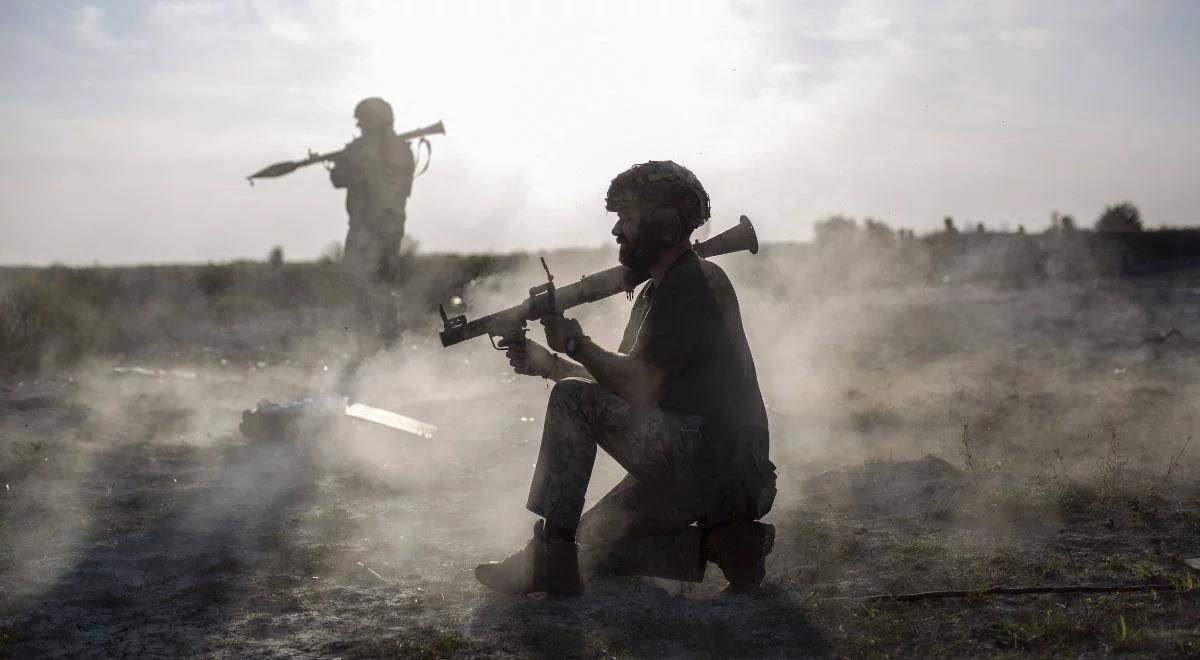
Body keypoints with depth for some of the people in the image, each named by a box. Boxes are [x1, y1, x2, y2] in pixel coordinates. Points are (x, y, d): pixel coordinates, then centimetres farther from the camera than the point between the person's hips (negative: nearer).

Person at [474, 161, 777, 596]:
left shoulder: (691, 286, -15)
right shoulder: (660, 289, 18)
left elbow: (636, 387, -22)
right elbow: (620, 377, 19)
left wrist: (575, 343, -8)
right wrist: (549, 363, 5)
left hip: (713, 459, -11)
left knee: (573, 400, -16)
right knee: (594, 545, 14)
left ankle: (549, 556, -14)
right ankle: (719, 542, 6)